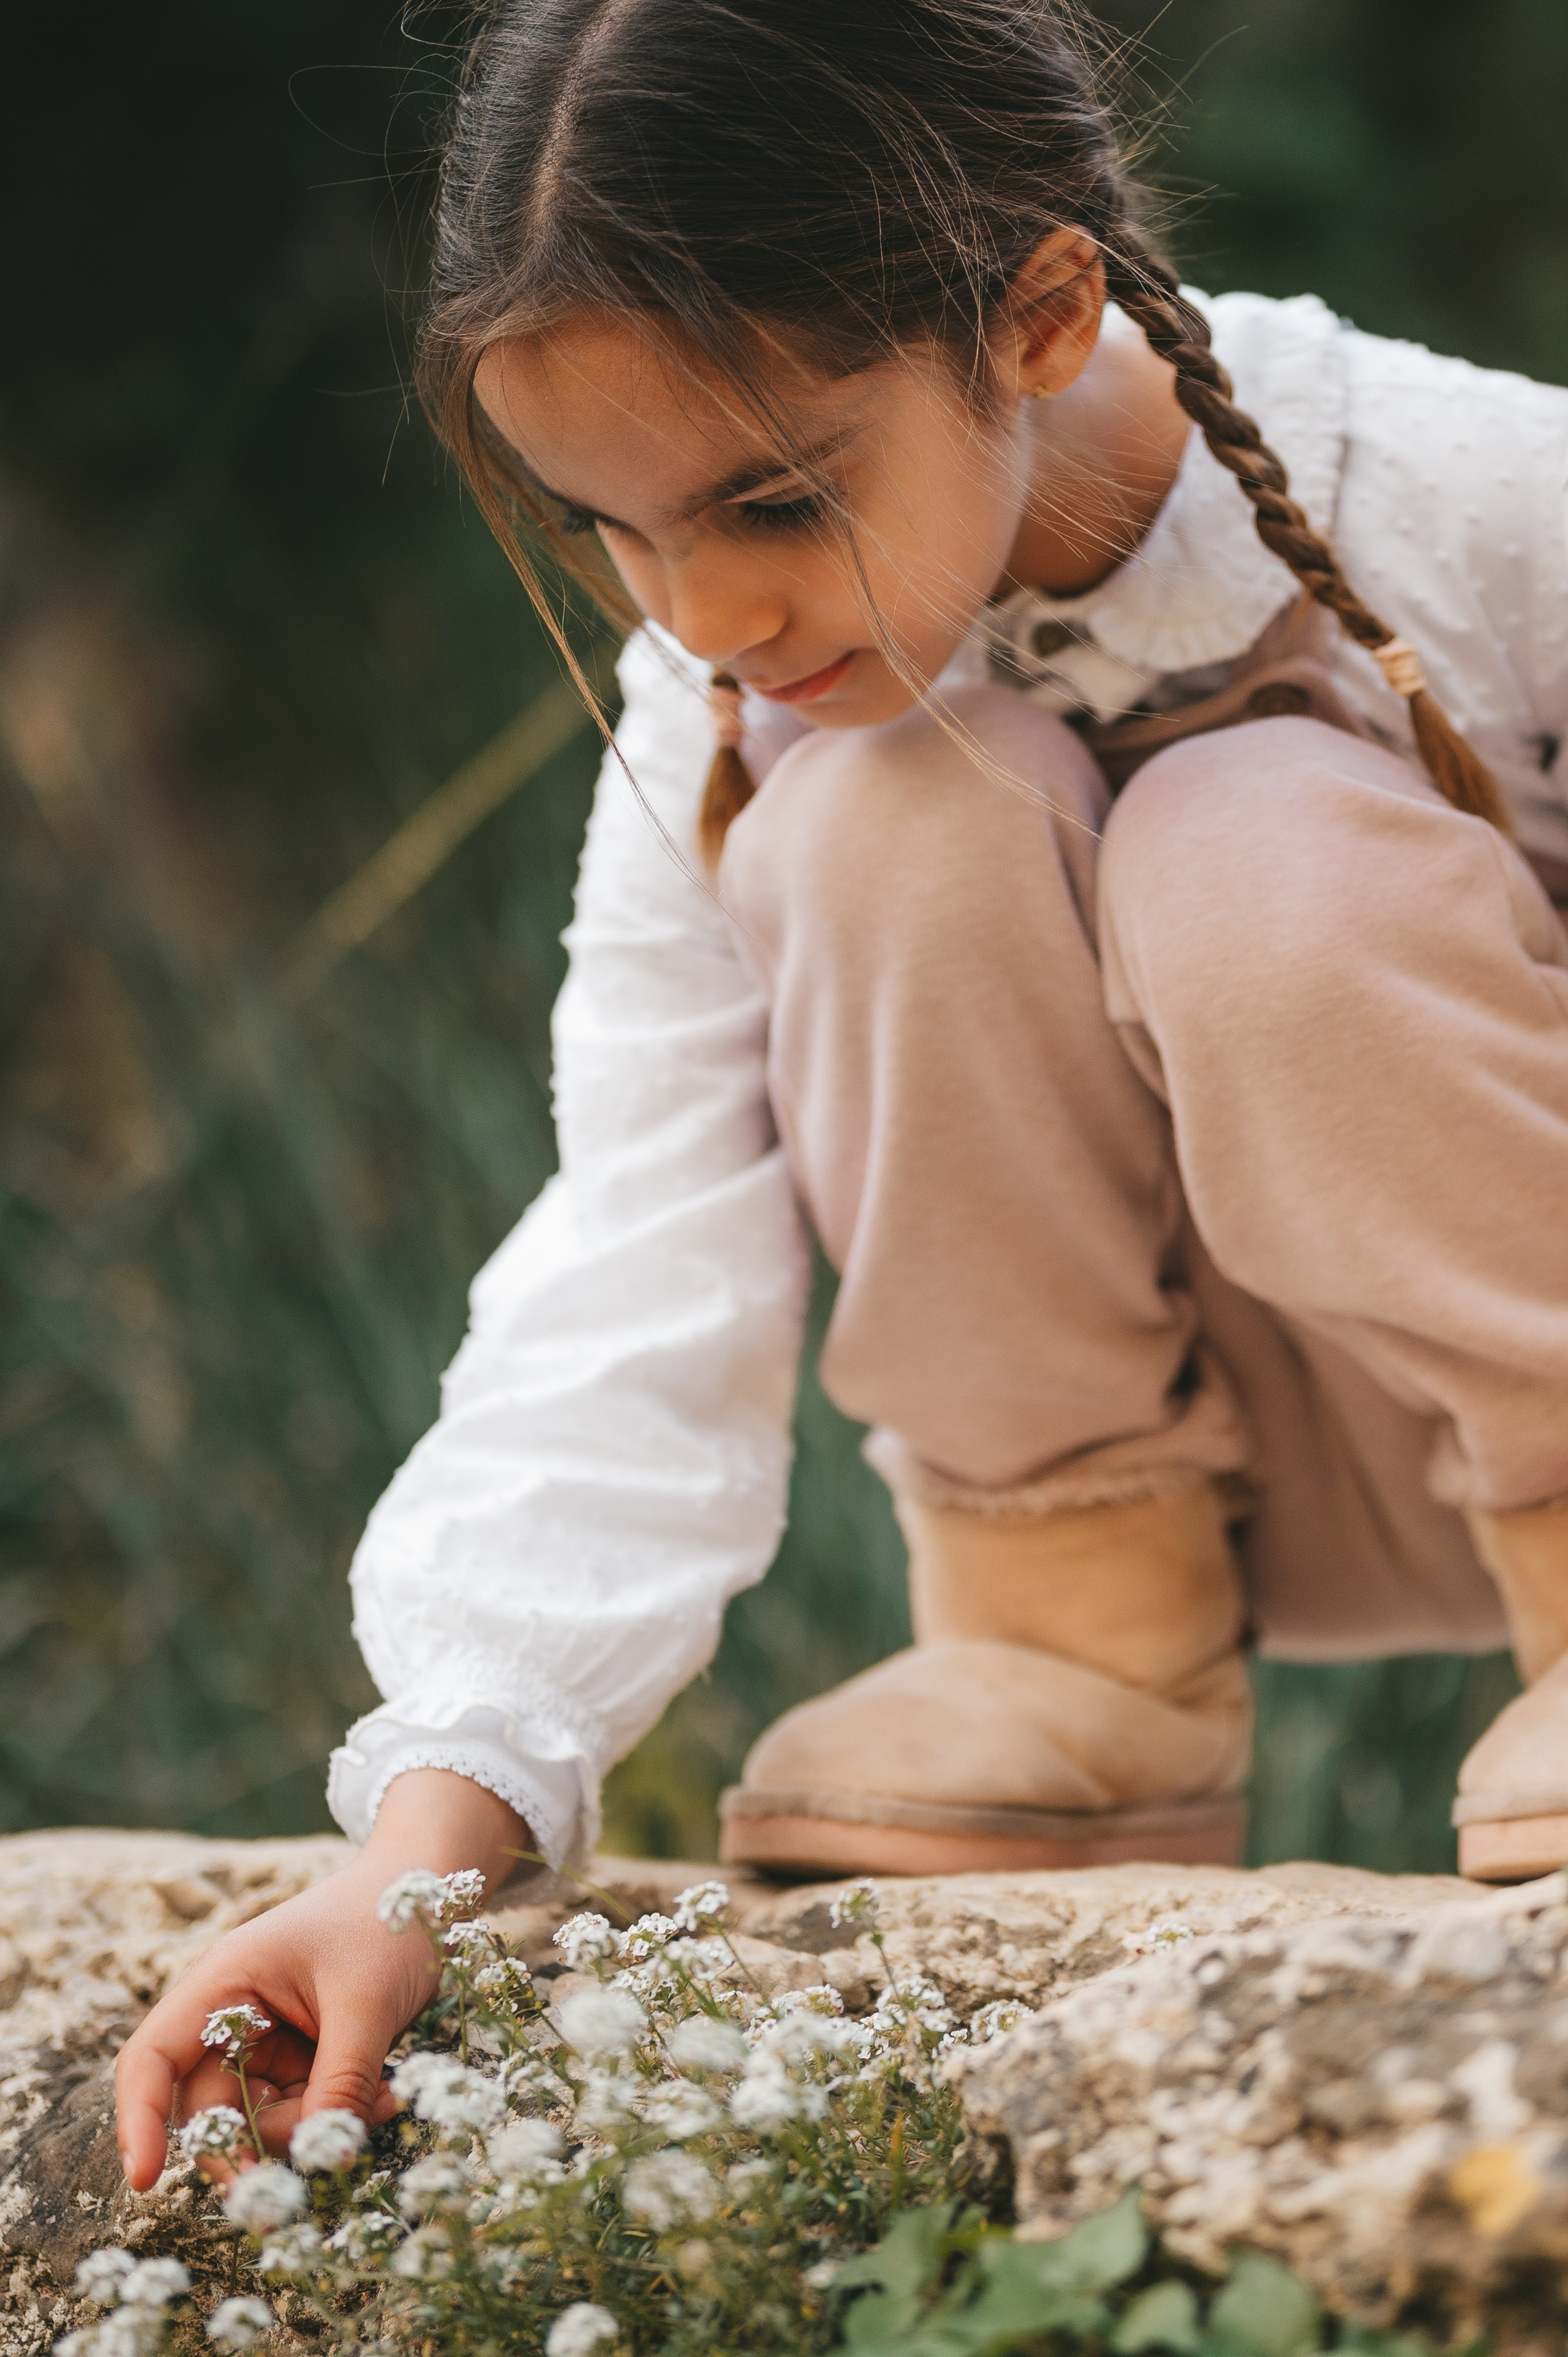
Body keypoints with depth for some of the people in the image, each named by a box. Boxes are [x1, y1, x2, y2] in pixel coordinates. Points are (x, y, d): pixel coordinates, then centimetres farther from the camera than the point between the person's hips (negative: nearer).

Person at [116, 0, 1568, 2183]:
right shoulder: (722, 725, -13)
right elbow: (629, 1311, -19)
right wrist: (428, 1832, -31)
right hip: (1222, 1451, 3)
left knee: (1268, 854, -32)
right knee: (884, 816, -25)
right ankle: (1086, 1634, -9)